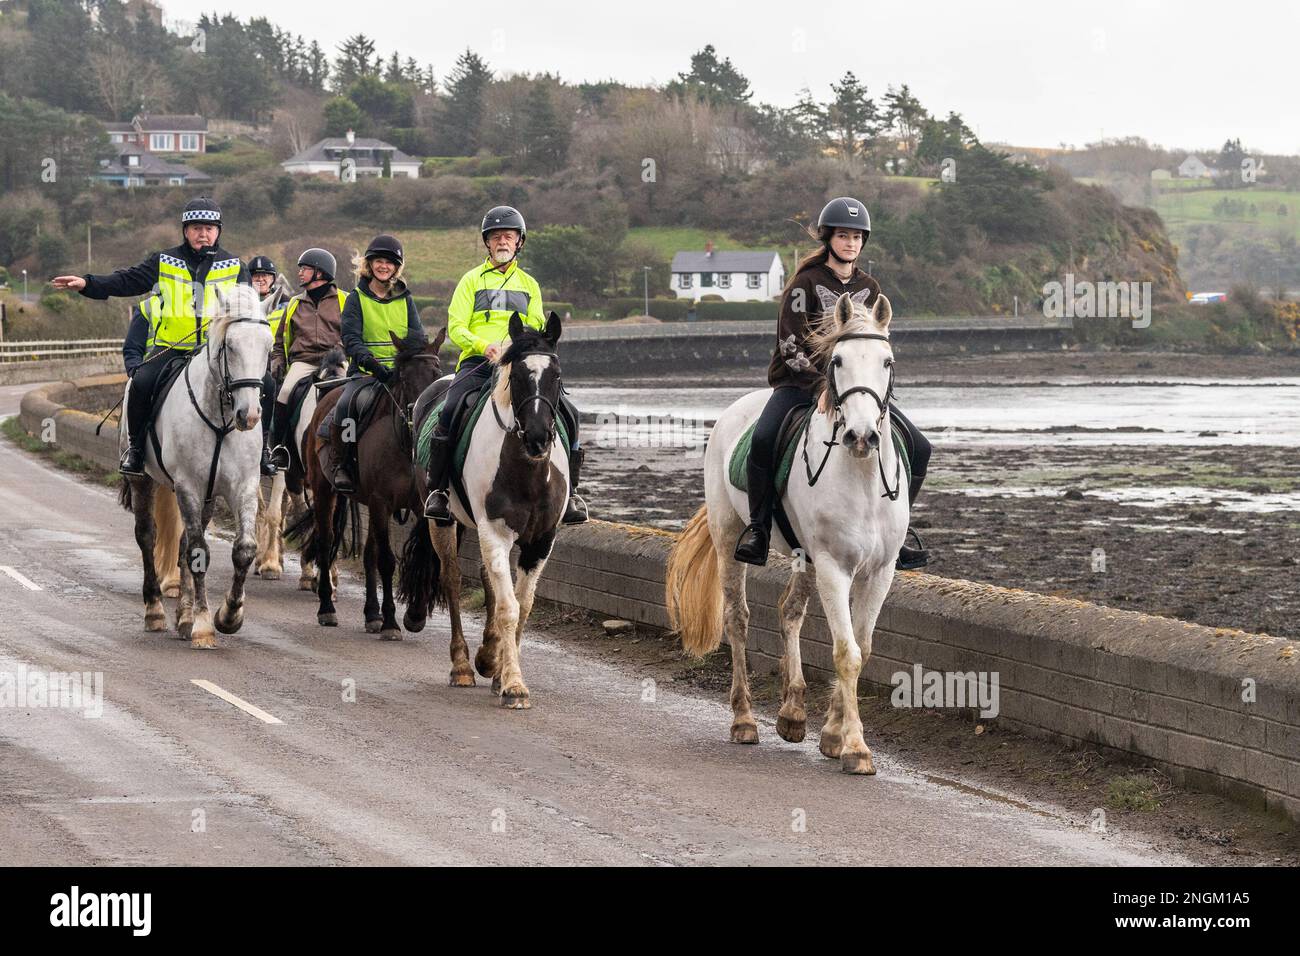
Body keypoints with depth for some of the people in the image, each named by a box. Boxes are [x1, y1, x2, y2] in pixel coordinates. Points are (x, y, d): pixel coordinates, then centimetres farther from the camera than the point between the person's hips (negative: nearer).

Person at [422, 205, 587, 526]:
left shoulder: (528, 284, 21)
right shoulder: (473, 280, 12)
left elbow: (537, 331, 19)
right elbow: (456, 327, 3)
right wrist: (484, 346, -17)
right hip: (477, 362, -2)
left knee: (566, 413, -16)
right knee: (450, 412, -30)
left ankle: (568, 491, -4)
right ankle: (437, 490, -21)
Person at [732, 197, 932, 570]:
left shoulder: (869, 289, 11)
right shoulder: (806, 282, -5)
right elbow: (790, 344, -12)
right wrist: (822, 382, -21)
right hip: (800, 380, -5)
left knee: (918, 448, -7)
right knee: (763, 439, -33)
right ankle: (758, 530, -18)